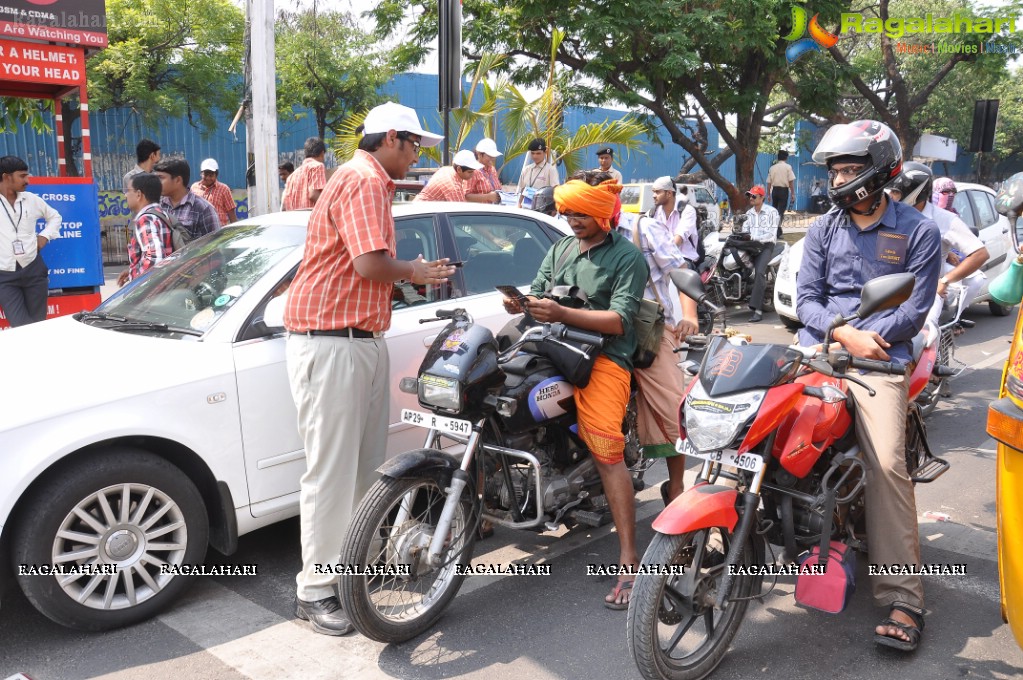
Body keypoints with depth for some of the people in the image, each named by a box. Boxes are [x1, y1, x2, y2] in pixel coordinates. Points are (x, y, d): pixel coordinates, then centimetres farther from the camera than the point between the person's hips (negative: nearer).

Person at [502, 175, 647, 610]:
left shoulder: (626, 257, 2)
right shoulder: (559, 250, 23)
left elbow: (620, 321, -10)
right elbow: (537, 295, 18)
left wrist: (560, 313, -21)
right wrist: (521, 304, -8)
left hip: (604, 357, -6)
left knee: (606, 453, -21)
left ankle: (629, 561, -17)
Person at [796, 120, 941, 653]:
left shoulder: (919, 231, 4)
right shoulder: (823, 229, 14)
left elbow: (914, 310, -1)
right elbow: (806, 298, 7)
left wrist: (866, 340, -14)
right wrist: (845, 334, -12)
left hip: (879, 357, -4)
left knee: (887, 465, -17)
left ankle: (902, 599, -11)